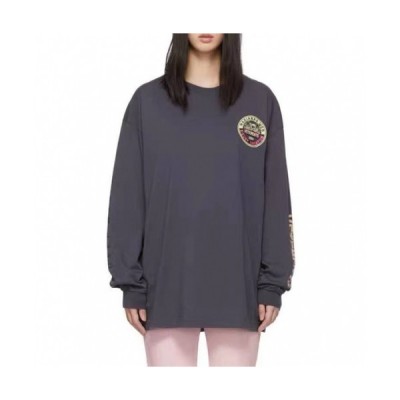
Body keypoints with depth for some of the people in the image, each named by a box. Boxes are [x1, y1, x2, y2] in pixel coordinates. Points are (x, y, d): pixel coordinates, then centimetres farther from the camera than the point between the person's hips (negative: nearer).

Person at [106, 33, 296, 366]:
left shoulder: (260, 101, 5)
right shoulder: (148, 101, 4)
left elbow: (275, 198, 4)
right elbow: (128, 197, 2)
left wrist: (274, 280, -1)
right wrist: (130, 280, -2)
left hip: (238, 283, 1)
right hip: (168, 282, 0)